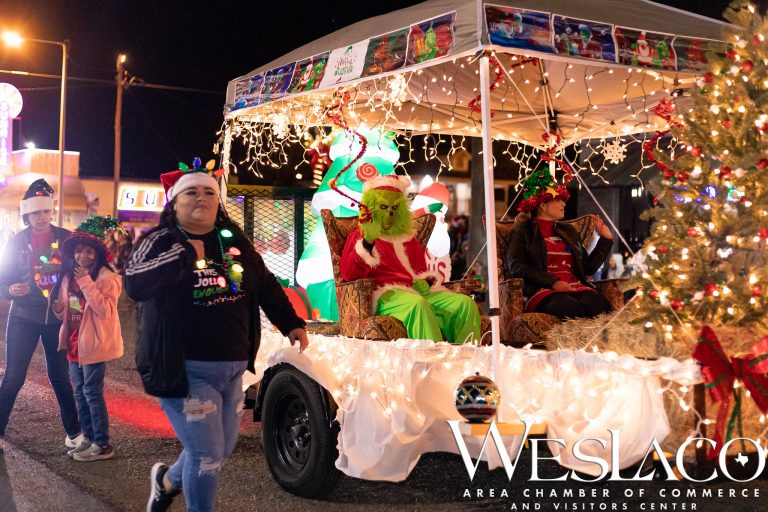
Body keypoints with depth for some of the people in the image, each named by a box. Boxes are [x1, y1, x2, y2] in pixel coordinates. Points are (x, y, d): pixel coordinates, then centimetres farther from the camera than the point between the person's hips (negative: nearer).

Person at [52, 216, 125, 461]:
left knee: (92, 393, -3)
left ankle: (102, 445, 7)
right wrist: (59, 309, -3)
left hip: (94, 344, -8)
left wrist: (86, 282, -27)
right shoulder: (68, 276, 9)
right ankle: (88, 438, 27)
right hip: (74, 342, 8)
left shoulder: (107, 277, -14)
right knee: (80, 393, 14)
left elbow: (105, 310, -26)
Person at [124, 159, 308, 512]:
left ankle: (168, 481, 47)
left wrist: (291, 323, 12)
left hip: (232, 367, 6)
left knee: (222, 450, 18)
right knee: (207, 453, -5)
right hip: (184, 370, -6)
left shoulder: (234, 240, 7)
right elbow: (135, 285, -26)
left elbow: (265, 284, 17)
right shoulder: (160, 242, -8)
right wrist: (185, 254, -26)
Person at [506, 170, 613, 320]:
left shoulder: (568, 231, 29)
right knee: (571, 307, -39)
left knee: (599, 304, -32)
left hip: (576, 288, 5)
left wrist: (606, 239, 23)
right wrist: (552, 282, -15)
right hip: (542, 290, -5)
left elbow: (589, 268, 27)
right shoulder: (523, 231, 12)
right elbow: (515, 265, -6)